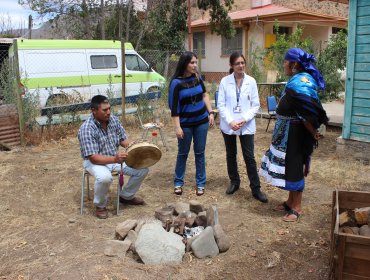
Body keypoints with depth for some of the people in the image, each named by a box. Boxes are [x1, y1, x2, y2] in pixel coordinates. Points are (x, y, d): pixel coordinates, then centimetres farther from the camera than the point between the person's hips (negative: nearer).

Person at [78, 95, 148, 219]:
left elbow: (123, 139, 4)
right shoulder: (86, 129, -26)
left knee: (142, 168, -7)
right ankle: (100, 206, -8)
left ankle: (126, 196, 17)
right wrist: (114, 159, -43)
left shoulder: (114, 120, -6)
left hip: (115, 157, 6)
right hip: (95, 161, -6)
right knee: (105, 177, -39)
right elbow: (93, 157, -29)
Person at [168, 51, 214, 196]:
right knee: (183, 153, 9)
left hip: (201, 121, 3)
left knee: (200, 153, 9)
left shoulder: (197, 77, -1)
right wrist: (177, 127, -15)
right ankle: (178, 183, 24)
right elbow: (174, 106, -12)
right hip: (185, 124, -3)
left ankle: (200, 184, 20)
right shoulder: (176, 82, -13)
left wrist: (210, 113, 4)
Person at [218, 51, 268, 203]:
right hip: (228, 125, 1)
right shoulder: (225, 81, -4)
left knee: (249, 157, 0)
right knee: (231, 155, 15)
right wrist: (230, 121, -15)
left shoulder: (251, 81, -2)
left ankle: (256, 189, 9)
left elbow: (256, 105, -1)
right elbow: (221, 104, -4)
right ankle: (234, 182, 33)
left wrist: (245, 119, -14)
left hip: (247, 126, -1)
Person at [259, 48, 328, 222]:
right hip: (287, 132, 10)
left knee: (294, 166, 1)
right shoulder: (297, 79, 10)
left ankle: (297, 207, 16)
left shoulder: (300, 83, -22)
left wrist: (313, 133, -12)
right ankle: (291, 201, 32)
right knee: (288, 165, 17)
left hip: (295, 133, -10)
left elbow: (306, 114, -24)